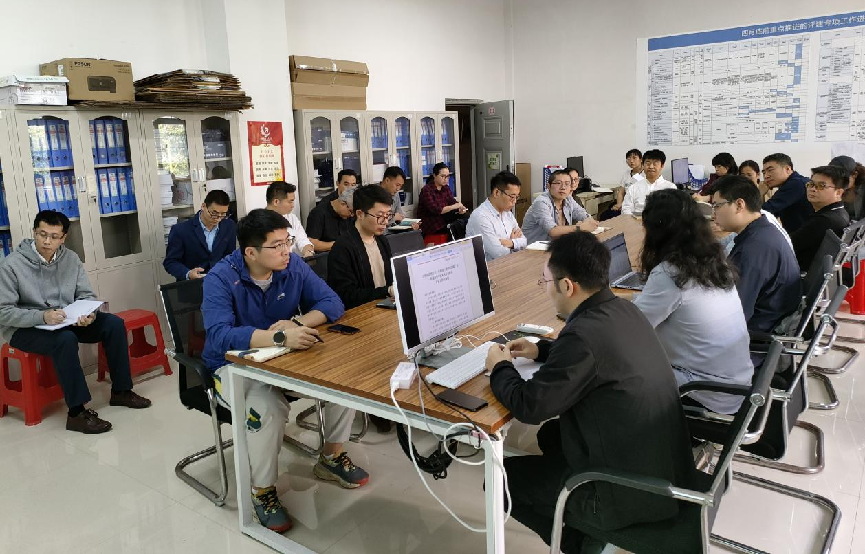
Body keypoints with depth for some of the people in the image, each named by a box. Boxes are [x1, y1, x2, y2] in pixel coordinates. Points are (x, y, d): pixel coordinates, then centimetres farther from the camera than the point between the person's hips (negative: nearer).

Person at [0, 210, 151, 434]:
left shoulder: (71, 259, 0)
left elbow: (87, 295, 1)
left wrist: (89, 314, -23)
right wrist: (42, 317, -33)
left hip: (65, 321, 6)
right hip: (24, 329, -5)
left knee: (114, 323, -13)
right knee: (65, 339, -36)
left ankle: (121, 391, -1)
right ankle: (77, 412, -29)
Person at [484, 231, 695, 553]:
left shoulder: (585, 333, -28)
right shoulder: (622, 310, -2)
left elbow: (530, 406, -20)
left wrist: (500, 367, -2)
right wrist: (541, 351, 14)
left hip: (633, 492, -8)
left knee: (503, 478, 6)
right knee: (551, 434, 27)